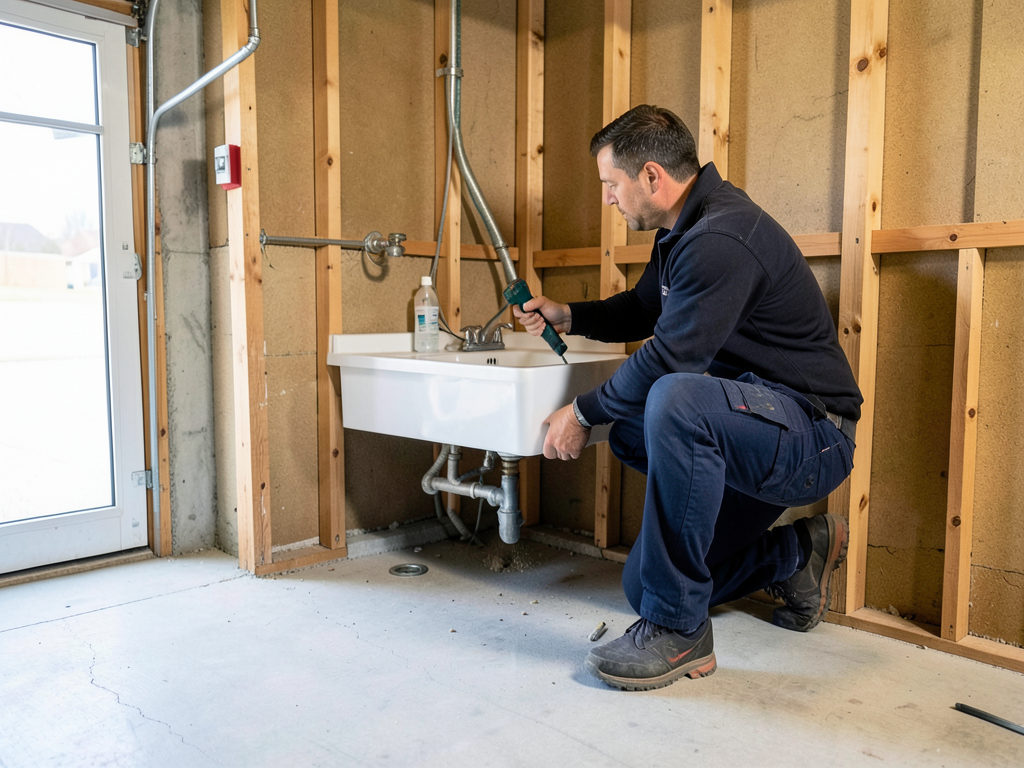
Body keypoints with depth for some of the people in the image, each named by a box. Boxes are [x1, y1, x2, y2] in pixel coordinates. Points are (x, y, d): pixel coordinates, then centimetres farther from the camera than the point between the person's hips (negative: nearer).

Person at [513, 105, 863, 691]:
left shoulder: (722, 240, -24)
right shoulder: (684, 229, 9)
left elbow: (667, 359, -24)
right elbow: (642, 310, 24)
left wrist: (585, 413, -11)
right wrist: (568, 316, 10)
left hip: (813, 431, -9)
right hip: (749, 436, 10)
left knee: (675, 400, -41)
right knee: (645, 586, 11)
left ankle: (680, 630, -27)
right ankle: (795, 555, 23)